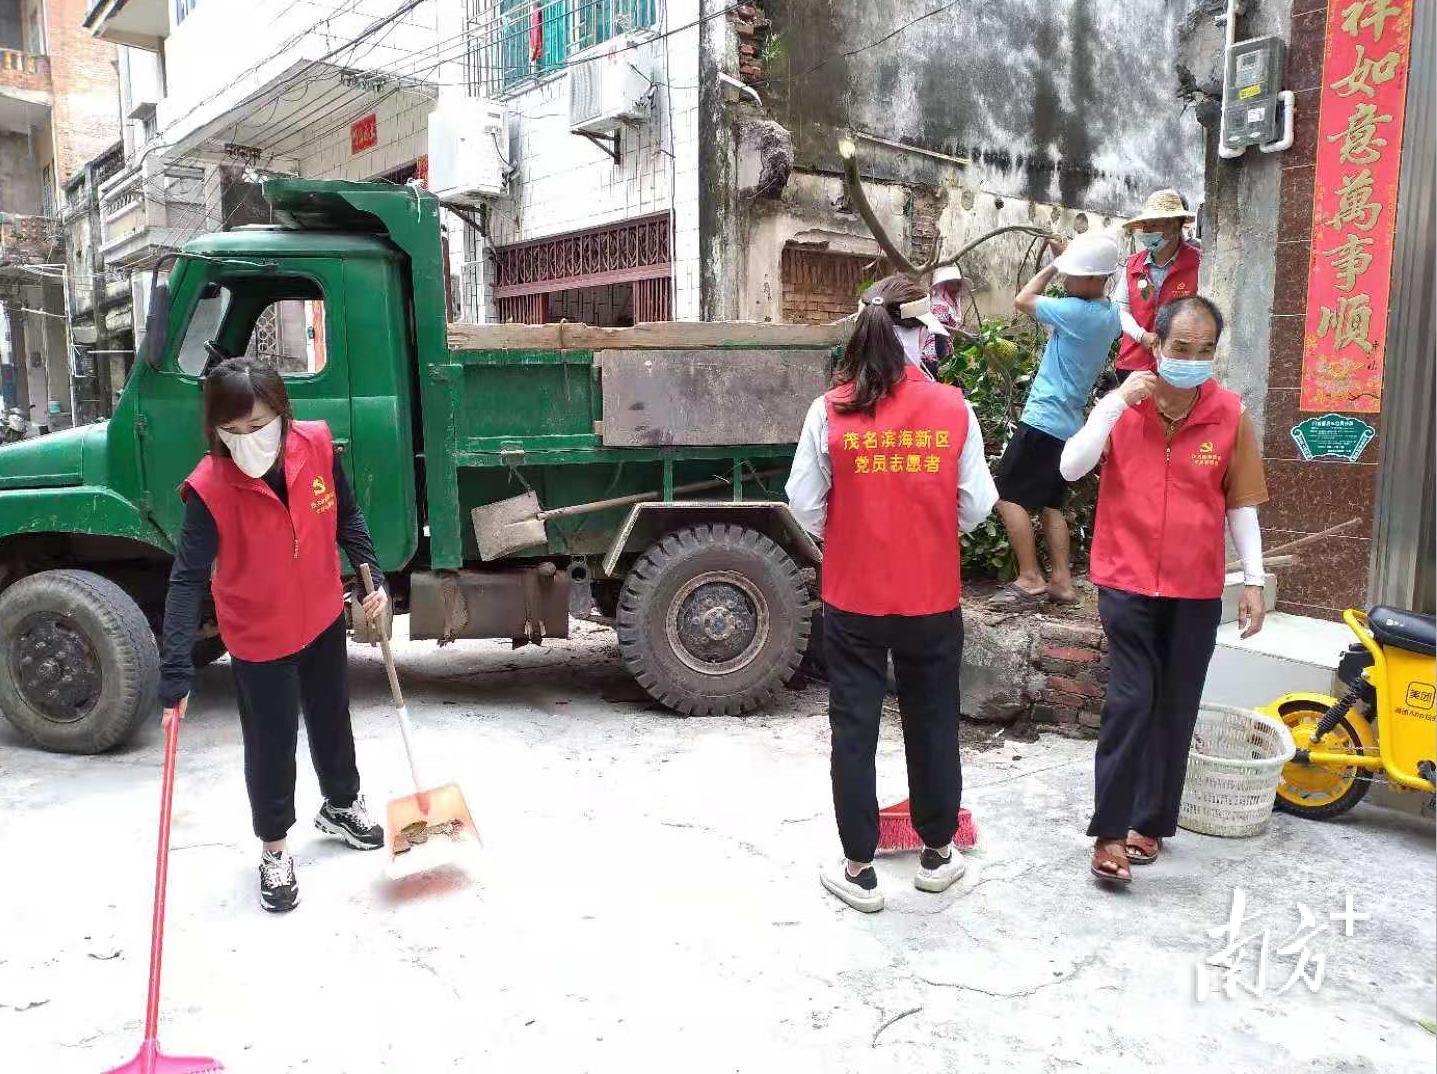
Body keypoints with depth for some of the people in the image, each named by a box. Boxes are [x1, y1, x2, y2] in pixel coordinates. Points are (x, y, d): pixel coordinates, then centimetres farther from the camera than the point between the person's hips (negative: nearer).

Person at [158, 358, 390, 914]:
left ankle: (341, 805, 48)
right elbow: (188, 581, -28)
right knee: (271, 744, 9)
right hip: (258, 638, -4)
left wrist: (372, 576, -6)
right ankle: (274, 848, 33)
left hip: (322, 618, 4)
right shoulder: (210, 488, -27)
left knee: (332, 718, 23)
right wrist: (175, 674, -33)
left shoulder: (316, 446, -18)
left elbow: (346, 517, 0)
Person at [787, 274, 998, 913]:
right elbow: (976, 507, -4)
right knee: (933, 723, 17)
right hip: (932, 599, 1)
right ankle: (937, 854, 34)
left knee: (854, 729, 11)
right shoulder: (953, 409, -8)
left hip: (852, 599, -1)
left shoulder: (831, 410, -10)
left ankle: (859, 869, 21)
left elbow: (806, 507, -6)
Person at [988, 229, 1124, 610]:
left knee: (1008, 495, -6)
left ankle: (1030, 580, -7)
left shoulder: (1078, 312, -18)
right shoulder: (1109, 314, 9)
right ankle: (1061, 580, 13)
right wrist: (1063, 259, 12)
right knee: (1049, 503, 14)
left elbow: (1023, 299, -8)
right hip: (1068, 423, 10)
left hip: (1044, 420, -10)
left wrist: (1053, 264, 3)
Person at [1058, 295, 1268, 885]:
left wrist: (1253, 580, 2)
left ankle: (1150, 820, 25)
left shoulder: (1230, 415, -2)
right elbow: (1070, 468, -15)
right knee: (1130, 701, -6)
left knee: (1175, 709, 9)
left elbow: (1240, 504, 4)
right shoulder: (1122, 403, -3)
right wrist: (1116, 403, -21)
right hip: (1127, 580, -2)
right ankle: (1109, 830, 5)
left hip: (1196, 589, 2)